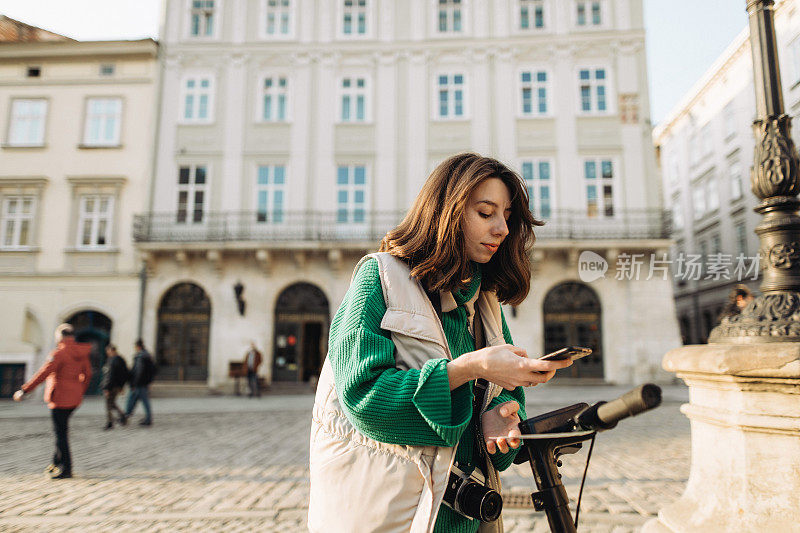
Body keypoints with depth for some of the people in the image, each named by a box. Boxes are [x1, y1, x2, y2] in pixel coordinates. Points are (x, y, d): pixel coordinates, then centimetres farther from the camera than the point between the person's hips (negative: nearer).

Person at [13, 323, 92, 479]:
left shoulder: (59, 353, -14)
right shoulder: (81, 354, 8)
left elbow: (43, 373, -19)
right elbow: (87, 374, 15)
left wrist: (24, 390, -14)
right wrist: (80, 393, 28)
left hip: (60, 399, -8)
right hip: (74, 399, 8)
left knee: (61, 433, -1)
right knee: (61, 430, 20)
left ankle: (66, 469, 2)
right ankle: (57, 463, 28)